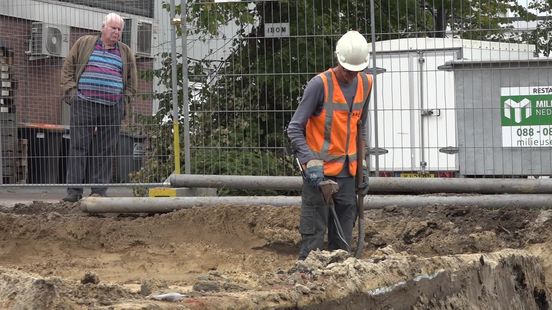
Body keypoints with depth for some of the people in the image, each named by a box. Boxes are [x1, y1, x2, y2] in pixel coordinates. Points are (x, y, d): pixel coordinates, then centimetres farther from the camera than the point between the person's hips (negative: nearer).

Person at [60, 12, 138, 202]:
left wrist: (123, 101, 8)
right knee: (79, 146, -6)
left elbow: (131, 82, 20)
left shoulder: (125, 52, 16)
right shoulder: (84, 44, 10)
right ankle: (74, 190, -7)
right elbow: (67, 69, 10)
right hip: (83, 105, -2)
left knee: (105, 150, -1)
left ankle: (99, 189, 2)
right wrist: (71, 93, 0)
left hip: (112, 109, 2)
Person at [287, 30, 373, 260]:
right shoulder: (320, 84, -13)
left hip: (346, 172, 6)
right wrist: (310, 161, -24)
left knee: (343, 238, 9)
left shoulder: (365, 84, 7)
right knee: (313, 234, -7)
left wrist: (362, 167, 18)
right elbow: (294, 128, -12)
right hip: (320, 172, -6)